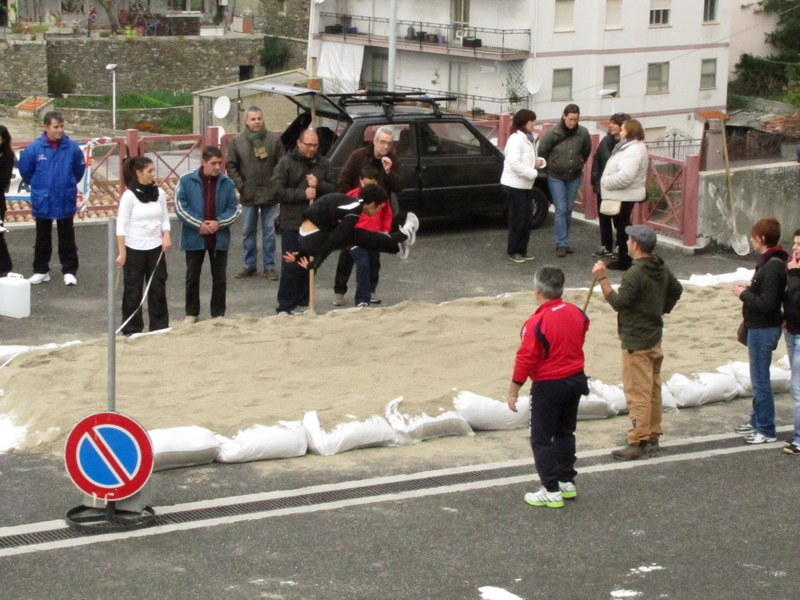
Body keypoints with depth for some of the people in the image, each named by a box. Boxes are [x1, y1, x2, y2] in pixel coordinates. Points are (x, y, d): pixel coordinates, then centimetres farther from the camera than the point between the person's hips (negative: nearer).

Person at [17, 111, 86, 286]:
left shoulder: (72, 148, -10)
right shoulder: (34, 148, -12)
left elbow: (79, 169, 6)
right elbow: (25, 170, 2)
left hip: (66, 202, 0)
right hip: (42, 202, 0)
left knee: (67, 238, 9)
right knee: (43, 239, 14)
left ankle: (69, 271, 17)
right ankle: (41, 271, 24)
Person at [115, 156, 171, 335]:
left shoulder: (159, 193, 2)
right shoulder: (129, 196, -11)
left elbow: (165, 218, 11)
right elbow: (121, 225, -10)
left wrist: (166, 236, -8)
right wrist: (122, 253, -13)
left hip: (156, 249, 4)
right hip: (134, 250, -4)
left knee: (158, 290, 6)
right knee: (133, 292, 5)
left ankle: (160, 328, 15)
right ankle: (132, 330, 15)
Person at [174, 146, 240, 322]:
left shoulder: (227, 183, 0)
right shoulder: (186, 181, -6)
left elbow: (235, 208, 1)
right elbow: (180, 207, -9)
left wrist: (219, 222, -15)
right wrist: (199, 224, -16)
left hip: (219, 238, 1)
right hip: (194, 237, -1)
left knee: (219, 278, 7)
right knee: (192, 277, 10)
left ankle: (218, 314, 17)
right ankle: (192, 313, 22)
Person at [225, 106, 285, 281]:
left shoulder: (274, 139, -1)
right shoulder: (237, 142, 1)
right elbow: (231, 166, 3)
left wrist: (278, 186, -7)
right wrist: (240, 185, -6)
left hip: (270, 194, -1)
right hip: (248, 195, 1)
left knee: (269, 232, 5)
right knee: (248, 232, 9)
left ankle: (269, 266, 12)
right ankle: (250, 265, 19)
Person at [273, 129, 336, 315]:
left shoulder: (323, 163, 8)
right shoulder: (286, 163, -4)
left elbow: (333, 187, 6)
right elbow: (278, 191, -10)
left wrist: (319, 185, -14)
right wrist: (303, 194, -18)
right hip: (292, 224, -4)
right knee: (290, 266, -5)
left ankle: (302, 303, 19)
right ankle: (285, 306, 0)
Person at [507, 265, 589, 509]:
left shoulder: (537, 322, -23)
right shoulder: (577, 313, -3)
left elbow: (525, 359, -21)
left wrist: (513, 391, -12)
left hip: (549, 386, -7)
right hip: (576, 379, 7)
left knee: (541, 438, 4)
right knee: (565, 432, 21)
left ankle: (551, 491, 5)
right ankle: (567, 481, 28)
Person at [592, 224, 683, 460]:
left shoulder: (635, 273, -22)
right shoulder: (661, 269, 7)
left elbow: (619, 302, -22)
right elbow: (676, 290, 21)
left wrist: (602, 278, -21)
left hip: (636, 342, -9)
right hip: (655, 337, 9)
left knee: (637, 392, -6)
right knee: (653, 389, 16)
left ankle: (638, 443, -4)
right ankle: (652, 437, 24)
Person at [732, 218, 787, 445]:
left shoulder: (772, 267, -24)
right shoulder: (773, 262, 8)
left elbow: (766, 304, -27)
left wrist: (744, 294, -15)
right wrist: (750, 290, 5)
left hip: (763, 330, -10)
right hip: (760, 328, 10)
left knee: (760, 380, -1)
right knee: (759, 378, 21)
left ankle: (766, 430, 8)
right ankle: (757, 420, 34)